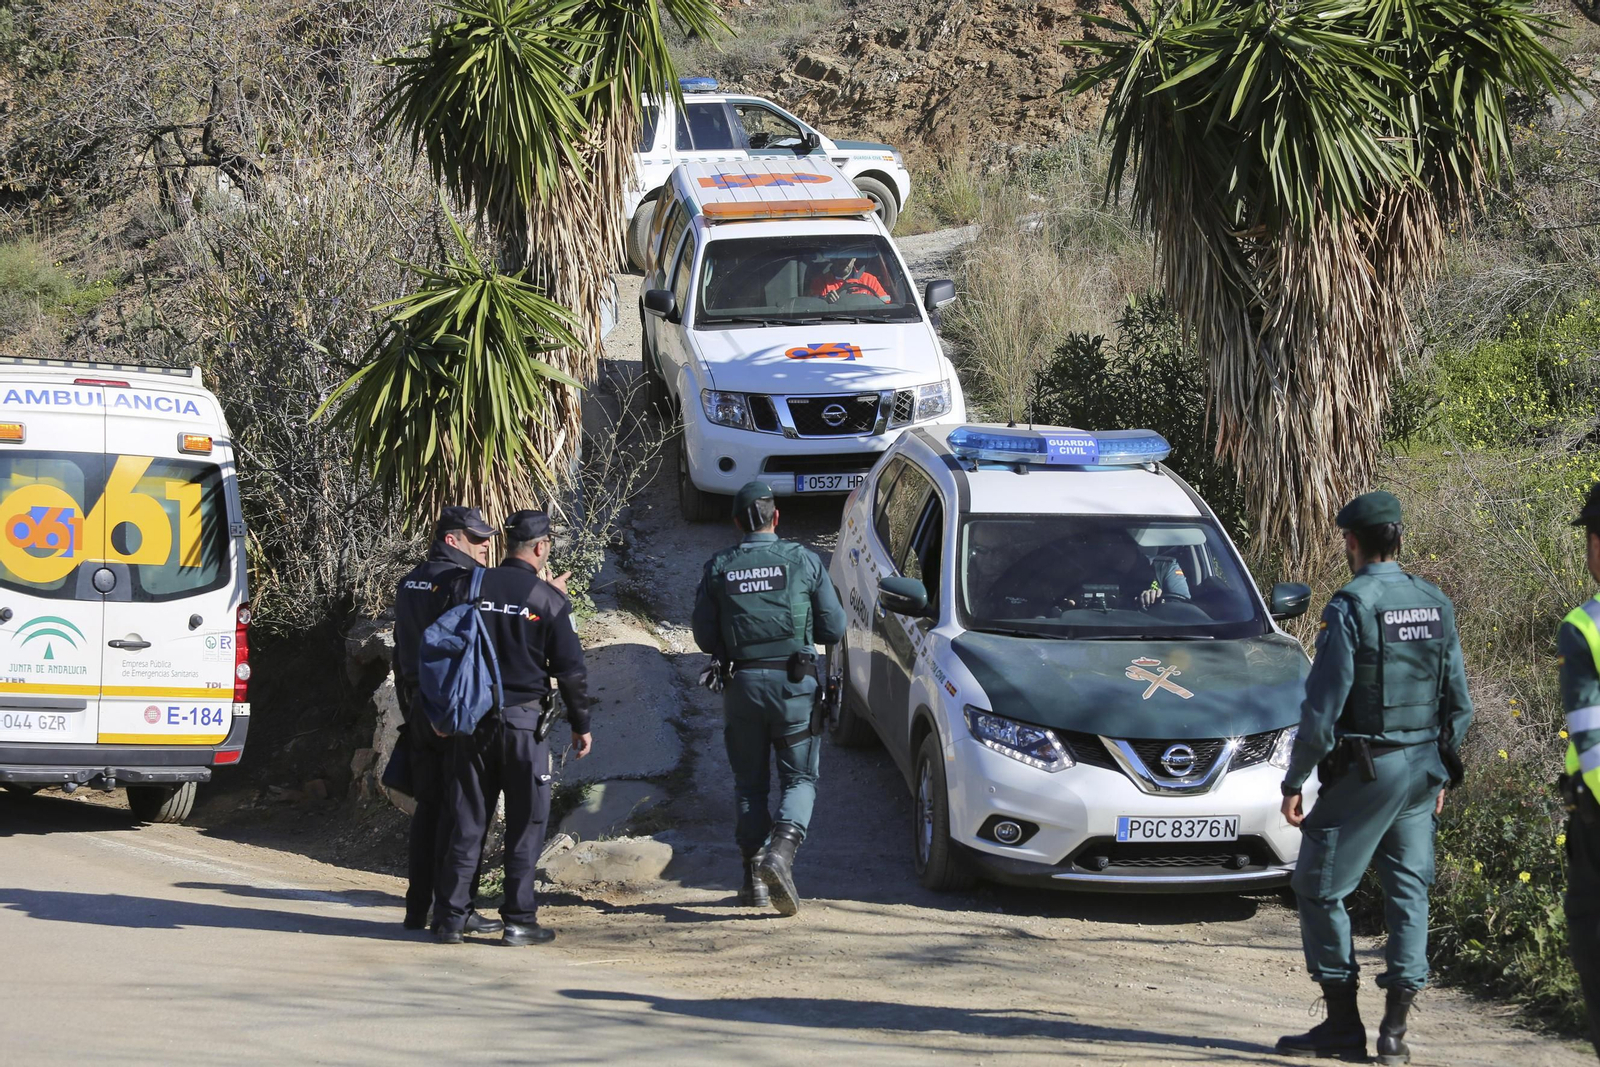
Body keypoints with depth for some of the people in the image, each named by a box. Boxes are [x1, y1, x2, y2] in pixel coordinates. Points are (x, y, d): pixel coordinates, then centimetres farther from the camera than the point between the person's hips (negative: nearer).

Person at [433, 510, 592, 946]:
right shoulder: (549, 599, -7)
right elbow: (570, 668, -5)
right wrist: (580, 724, 4)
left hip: (472, 717, 3)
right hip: (525, 720, -3)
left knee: (466, 820, 8)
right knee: (525, 824, 5)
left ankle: (450, 917, 8)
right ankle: (519, 920, 5)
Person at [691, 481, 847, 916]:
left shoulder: (718, 569, 2)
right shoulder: (803, 561, -2)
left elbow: (705, 638, 5)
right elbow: (834, 628, 2)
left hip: (742, 684, 2)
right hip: (794, 683, -2)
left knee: (749, 782, 13)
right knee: (800, 778, 6)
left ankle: (754, 877, 11)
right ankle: (781, 851, -19)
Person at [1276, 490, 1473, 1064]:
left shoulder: (1351, 607, -14)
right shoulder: (1436, 605, 7)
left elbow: (1323, 707, -15)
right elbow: (1459, 704, 12)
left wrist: (1293, 781, -7)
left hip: (1364, 770, -6)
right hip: (1423, 767, 7)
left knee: (1320, 889, 4)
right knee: (1408, 892, 9)